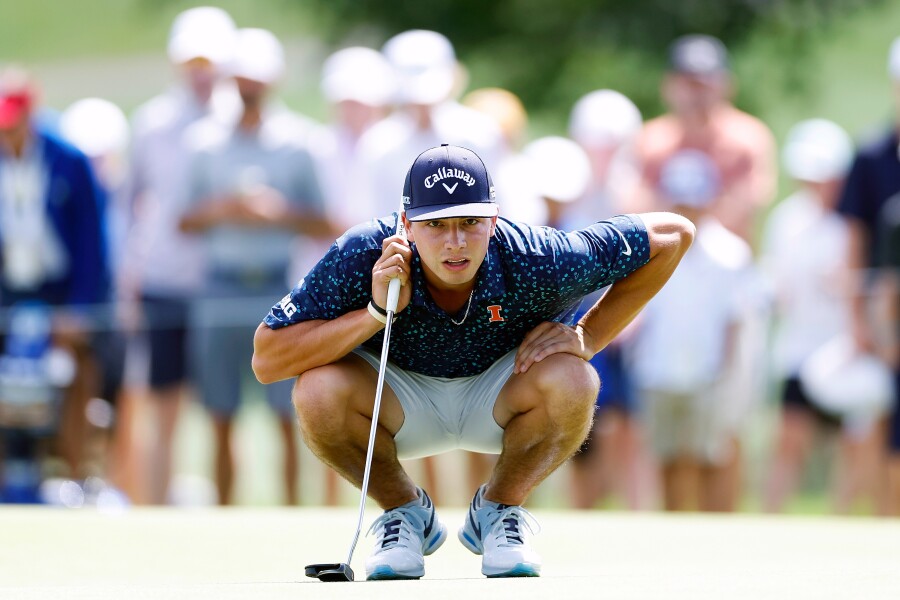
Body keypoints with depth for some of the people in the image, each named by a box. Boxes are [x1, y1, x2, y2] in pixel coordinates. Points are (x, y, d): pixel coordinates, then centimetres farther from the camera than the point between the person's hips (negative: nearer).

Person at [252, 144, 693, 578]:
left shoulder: (535, 262, -30)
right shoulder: (362, 258, -30)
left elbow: (672, 234, -17)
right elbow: (266, 362, -30)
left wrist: (588, 338, -19)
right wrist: (377, 313, -38)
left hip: (498, 398, 0)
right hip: (401, 405, 0)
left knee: (571, 381, -32)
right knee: (319, 390, -32)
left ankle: (499, 509, -1)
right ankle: (404, 511, -1)